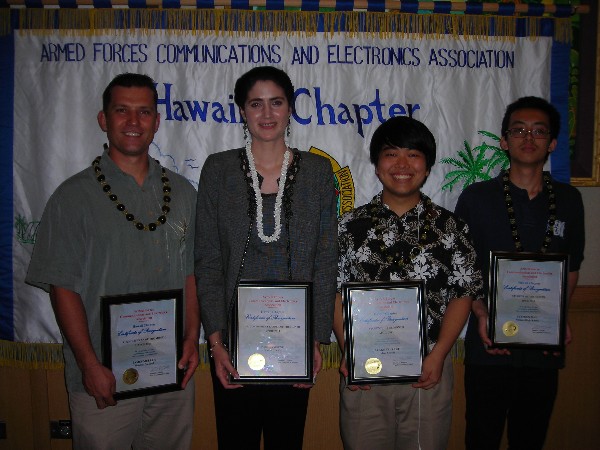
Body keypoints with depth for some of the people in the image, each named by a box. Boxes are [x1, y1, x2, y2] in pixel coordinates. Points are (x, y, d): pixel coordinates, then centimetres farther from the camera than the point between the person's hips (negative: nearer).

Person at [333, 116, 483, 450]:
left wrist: (437, 356, -8)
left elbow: (462, 295, 2)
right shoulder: (350, 226, 2)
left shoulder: (451, 228, 2)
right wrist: (349, 353, -9)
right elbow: (335, 294, 2)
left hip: (429, 371, 0)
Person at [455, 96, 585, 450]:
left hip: (546, 347, 3)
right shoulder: (476, 198, -2)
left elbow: (572, 268, 12)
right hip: (489, 344, -2)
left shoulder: (569, 200, 5)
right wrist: (481, 312, -14)